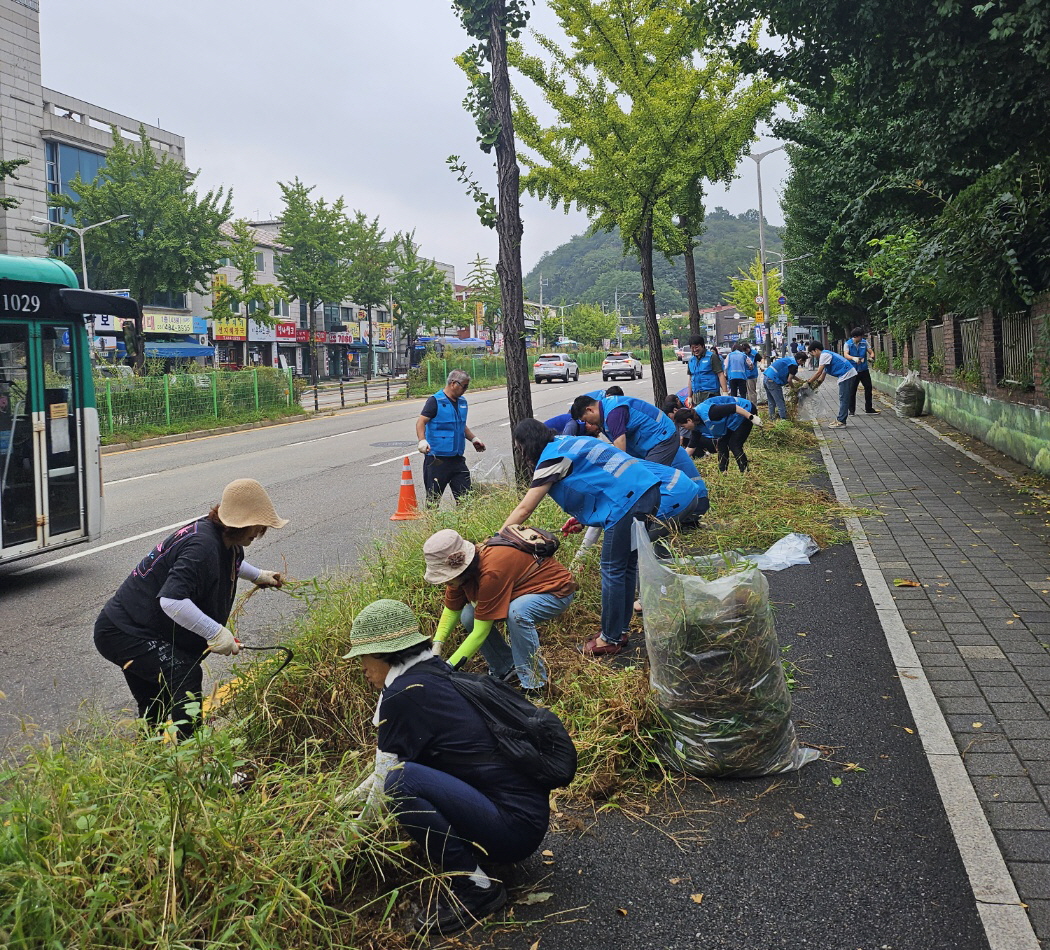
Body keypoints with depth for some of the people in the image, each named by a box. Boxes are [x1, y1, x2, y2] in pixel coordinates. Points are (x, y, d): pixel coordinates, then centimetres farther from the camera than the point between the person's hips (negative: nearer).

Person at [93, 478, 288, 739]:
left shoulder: (222, 539, 3)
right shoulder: (203, 545, -30)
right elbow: (171, 600, -41)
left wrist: (256, 575, 27)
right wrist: (215, 632, -38)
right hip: (123, 632, -11)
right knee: (184, 674, -25)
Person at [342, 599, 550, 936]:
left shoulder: (404, 693, -16)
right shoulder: (435, 673, 10)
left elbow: (387, 780, -6)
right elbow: (389, 761, 23)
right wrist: (351, 797, 28)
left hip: (515, 826, -10)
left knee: (401, 783, -24)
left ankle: (475, 886, -8)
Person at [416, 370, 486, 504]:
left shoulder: (462, 401, 15)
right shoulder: (435, 401, -8)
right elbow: (421, 422, -15)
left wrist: (473, 439, 21)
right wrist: (422, 440, -30)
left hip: (457, 458, 7)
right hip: (437, 459, -7)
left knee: (465, 494, 5)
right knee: (433, 497, 1)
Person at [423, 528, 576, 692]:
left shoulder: (491, 573, -38)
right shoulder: (460, 567, -14)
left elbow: (480, 633, -32)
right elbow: (452, 610, -1)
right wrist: (436, 648, -15)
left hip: (556, 591, -8)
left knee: (517, 612, -38)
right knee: (468, 616, -10)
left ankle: (534, 683, -20)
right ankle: (506, 669, 9)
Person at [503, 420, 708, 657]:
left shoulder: (553, 457, -6)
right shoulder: (571, 443, 21)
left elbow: (523, 510, -6)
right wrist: (581, 517, 20)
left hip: (632, 500, -9)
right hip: (650, 491, 9)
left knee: (613, 570, 2)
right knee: (627, 564, 16)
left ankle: (610, 640, 13)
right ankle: (619, 629, 27)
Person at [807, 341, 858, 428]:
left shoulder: (824, 355, -12)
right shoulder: (826, 354, 21)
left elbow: (819, 372, -17)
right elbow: (823, 374, 22)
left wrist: (808, 383, -11)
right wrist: (817, 382, 12)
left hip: (847, 374, -11)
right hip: (846, 375, 11)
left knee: (843, 399, -8)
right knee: (843, 399, 14)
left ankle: (841, 422, -6)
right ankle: (840, 419, 19)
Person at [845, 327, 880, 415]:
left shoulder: (864, 342, 3)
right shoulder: (848, 344, -7)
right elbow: (845, 354, -21)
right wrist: (853, 358, -41)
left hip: (864, 369, 4)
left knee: (868, 388, 8)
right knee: (852, 390, -2)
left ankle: (869, 408, 22)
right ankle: (852, 410, 9)